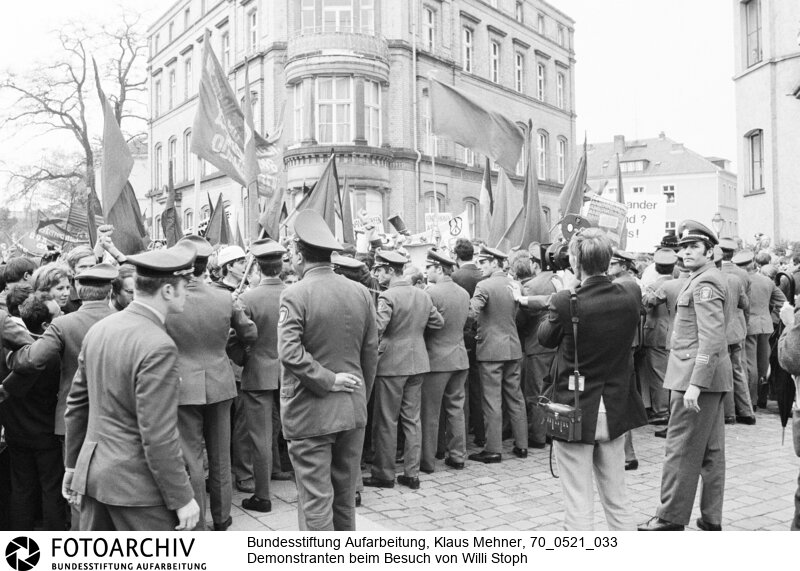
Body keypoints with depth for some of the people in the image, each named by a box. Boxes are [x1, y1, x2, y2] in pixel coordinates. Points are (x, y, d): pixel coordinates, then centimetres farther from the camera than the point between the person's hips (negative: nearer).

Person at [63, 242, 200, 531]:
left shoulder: (99, 329, 4)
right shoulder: (158, 347, -22)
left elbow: (76, 403, 12)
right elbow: (158, 435, -22)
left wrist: (72, 464, 22)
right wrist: (182, 498, -13)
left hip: (92, 472, 8)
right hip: (136, 485, -8)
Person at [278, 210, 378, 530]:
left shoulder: (295, 295, -13)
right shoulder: (360, 292, 2)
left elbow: (290, 353, -24)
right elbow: (371, 351, 6)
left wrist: (327, 380, -14)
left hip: (310, 413, -5)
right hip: (353, 409, 6)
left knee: (315, 498, 4)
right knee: (345, 493, 19)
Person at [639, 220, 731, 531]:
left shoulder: (704, 283, -15)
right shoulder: (709, 278, 16)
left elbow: (711, 339, -23)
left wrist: (695, 383, -25)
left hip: (696, 376, -10)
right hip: (711, 378, 10)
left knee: (681, 450, -3)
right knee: (711, 450, 13)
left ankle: (671, 518, 5)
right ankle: (711, 517, 22)